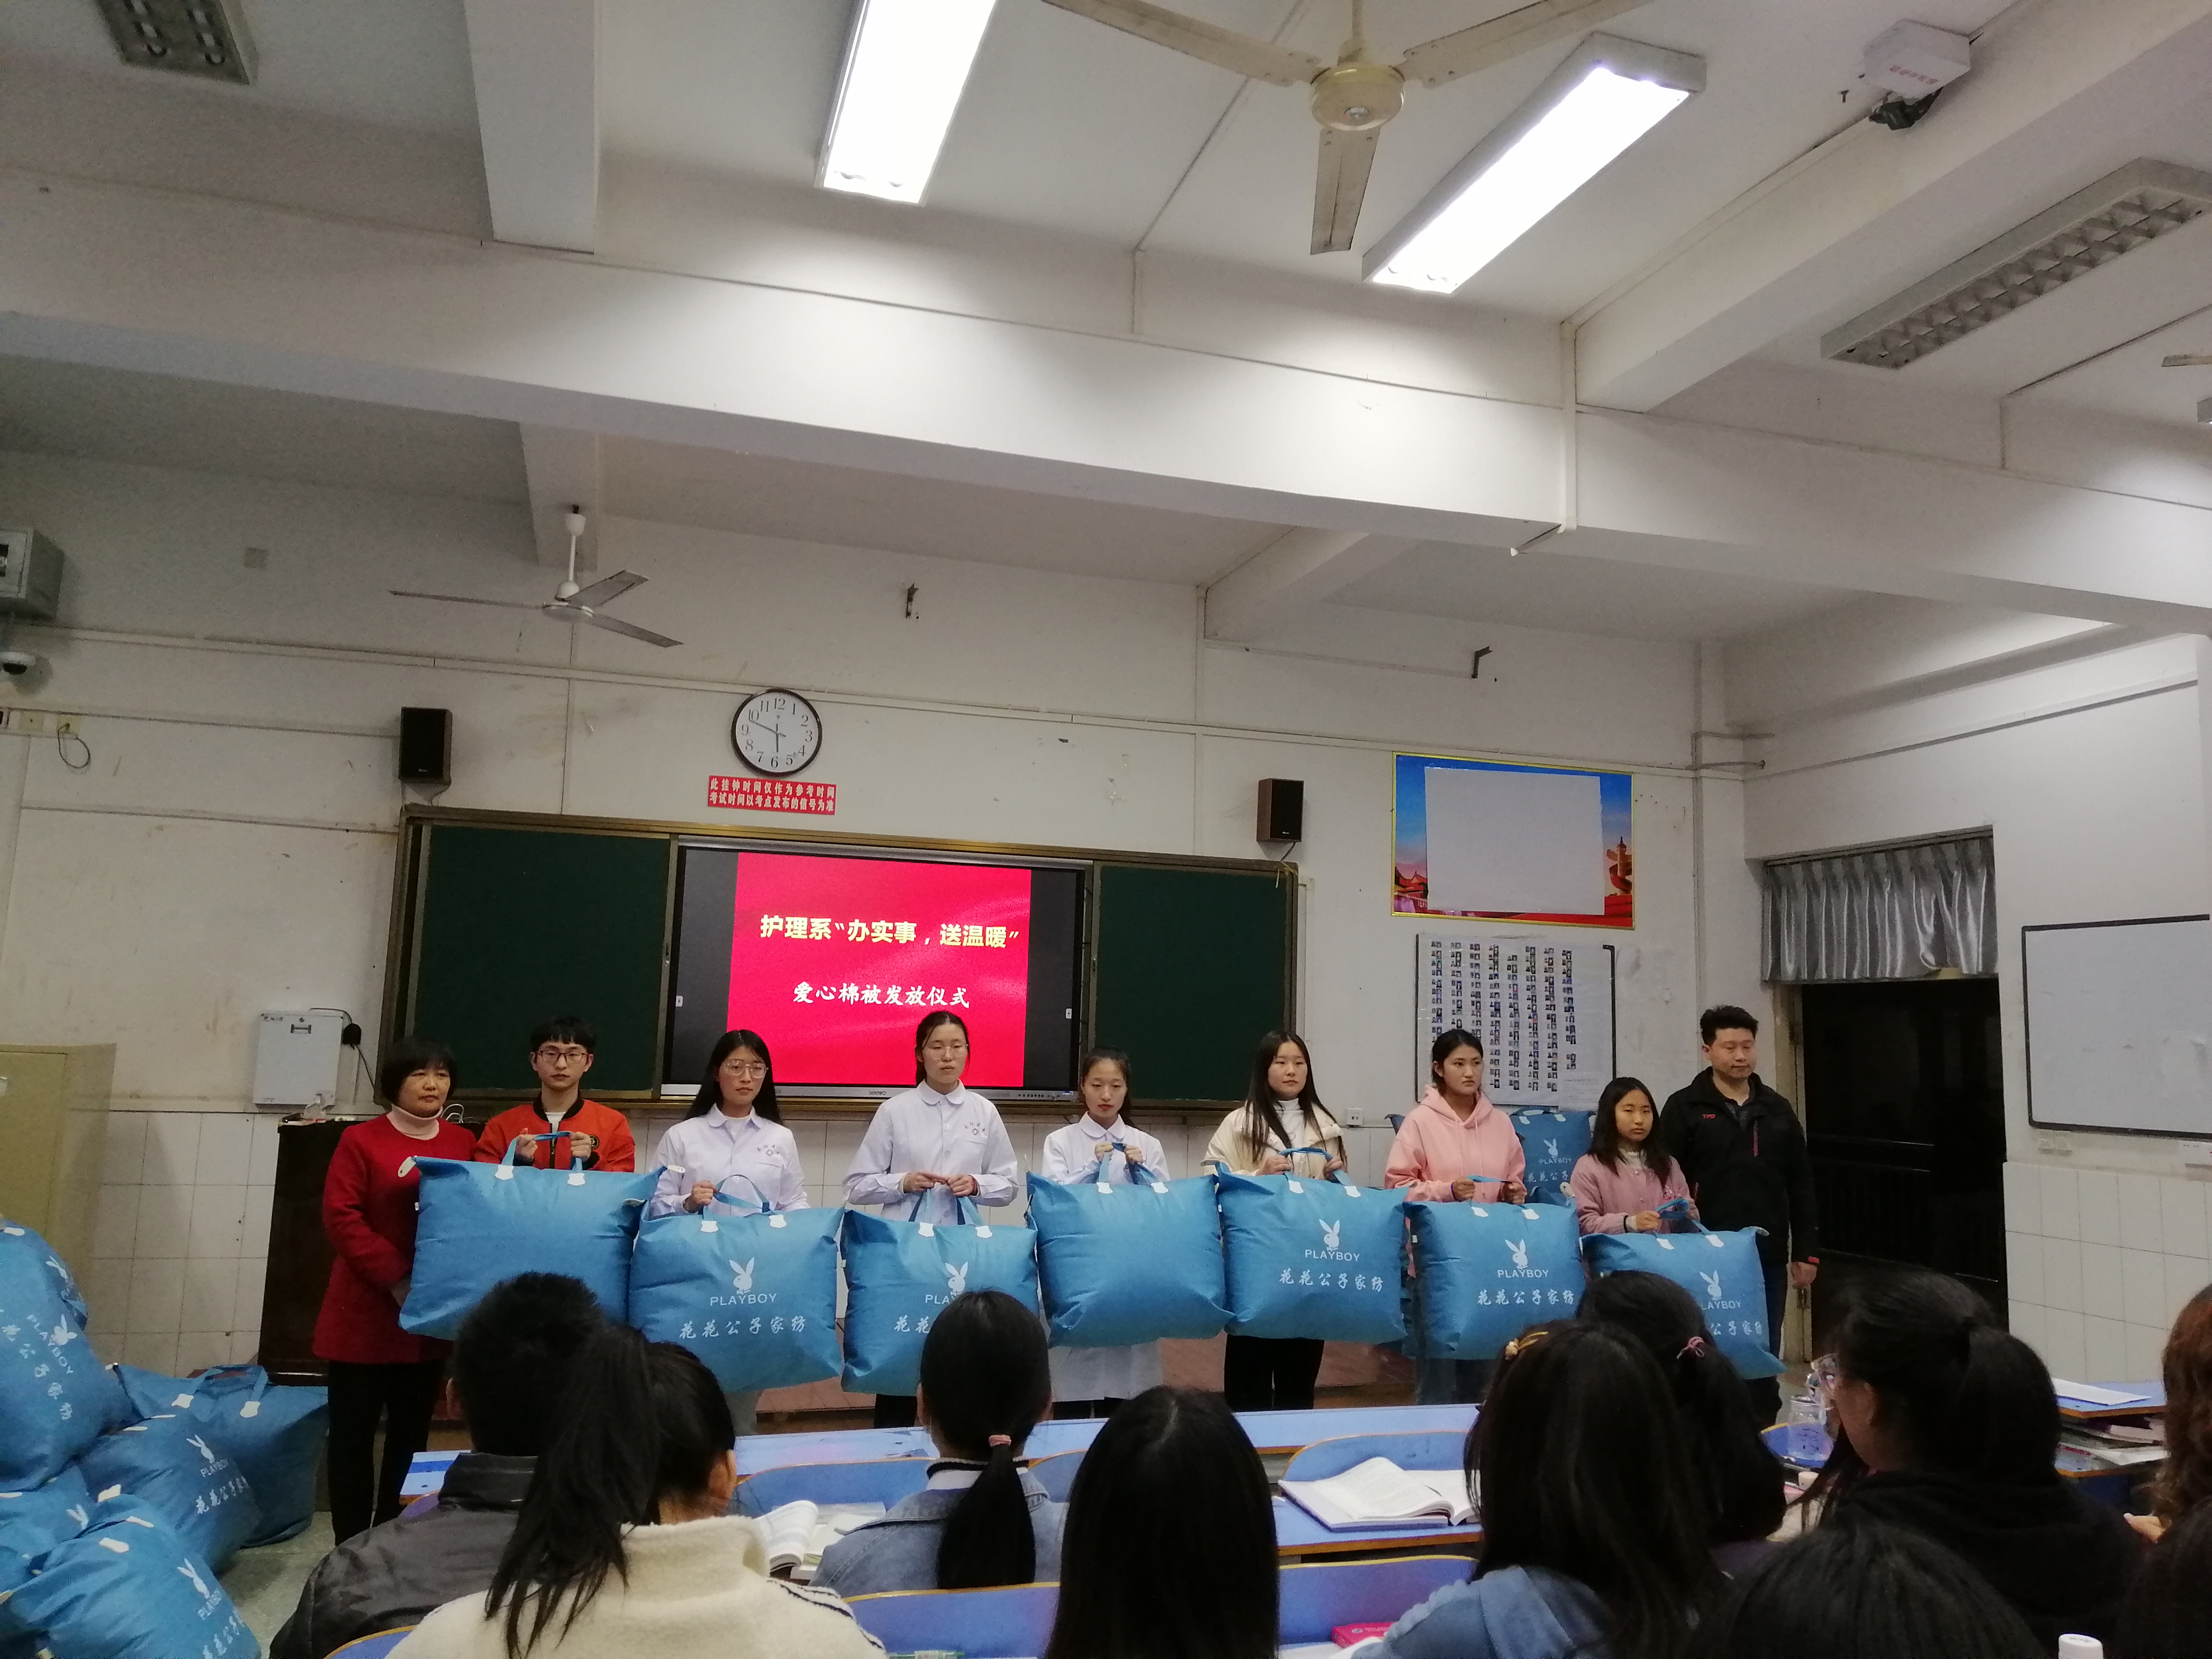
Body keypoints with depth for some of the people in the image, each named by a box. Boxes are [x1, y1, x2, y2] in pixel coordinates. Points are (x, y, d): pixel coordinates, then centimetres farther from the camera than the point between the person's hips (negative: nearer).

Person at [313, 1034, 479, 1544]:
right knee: (354, 1432, 4)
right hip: (365, 1312, -3)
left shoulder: (464, 1143, 5)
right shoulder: (361, 1140, -4)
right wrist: (396, 1279, -17)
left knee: (411, 1433, 11)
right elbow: (341, 1218, -11)